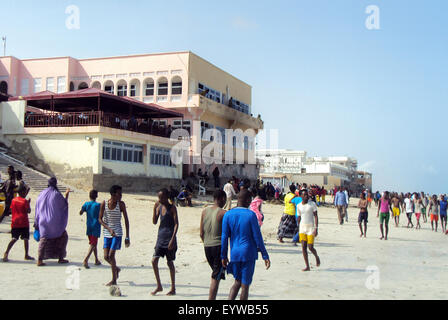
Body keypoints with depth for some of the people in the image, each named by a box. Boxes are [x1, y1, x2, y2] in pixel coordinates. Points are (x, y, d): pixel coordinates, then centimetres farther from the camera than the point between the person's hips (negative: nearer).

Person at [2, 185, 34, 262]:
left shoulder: (13, 200, 7)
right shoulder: (25, 201, -9)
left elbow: (12, 210, 13)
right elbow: (28, 211, -7)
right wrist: (29, 203, 3)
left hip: (15, 223, 4)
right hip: (24, 223, -4)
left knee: (14, 239, 3)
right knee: (26, 239, 7)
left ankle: (6, 253, -16)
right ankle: (26, 255, 12)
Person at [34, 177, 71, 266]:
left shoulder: (42, 194, 4)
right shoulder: (57, 194, -9)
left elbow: (38, 209, 8)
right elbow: (64, 205, 3)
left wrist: (37, 223, 15)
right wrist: (67, 194, 15)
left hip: (43, 221, 3)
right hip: (55, 221, -3)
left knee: (43, 239, 4)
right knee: (63, 237, 15)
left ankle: (39, 260, -11)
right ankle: (60, 258, 14)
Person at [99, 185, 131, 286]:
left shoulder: (121, 204, -6)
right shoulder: (104, 204, -4)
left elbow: (126, 220, -2)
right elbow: (100, 219, -2)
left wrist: (127, 237, -4)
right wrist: (109, 229, -18)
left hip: (117, 233, -2)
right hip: (107, 233, 3)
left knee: (111, 255, -10)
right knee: (106, 257, 1)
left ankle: (114, 280, 2)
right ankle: (116, 269, 33)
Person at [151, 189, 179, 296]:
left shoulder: (172, 208, -8)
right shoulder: (159, 207, 9)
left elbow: (176, 224, -11)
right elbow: (154, 222, 10)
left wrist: (172, 239, -19)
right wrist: (154, 208, -1)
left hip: (169, 238, -5)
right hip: (160, 237, 5)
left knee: (170, 263, 2)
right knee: (154, 260, -3)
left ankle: (173, 289, 13)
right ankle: (159, 286, 10)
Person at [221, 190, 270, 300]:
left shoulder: (228, 215, 0)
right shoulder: (251, 215, -9)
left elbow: (224, 237, 1)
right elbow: (257, 237, -8)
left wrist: (224, 256, 9)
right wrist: (265, 256, -2)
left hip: (234, 254, 4)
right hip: (249, 254, -4)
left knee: (237, 282, 17)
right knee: (245, 285, 6)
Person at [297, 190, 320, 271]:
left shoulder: (312, 204, -5)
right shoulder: (299, 206, 7)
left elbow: (316, 217, -7)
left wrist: (316, 228, -16)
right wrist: (298, 230, 18)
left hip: (311, 227, -4)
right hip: (302, 228, 4)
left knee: (310, 247, -6)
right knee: (303, 247, -4)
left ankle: (316, 257, 27)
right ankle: (307, 266, 2)